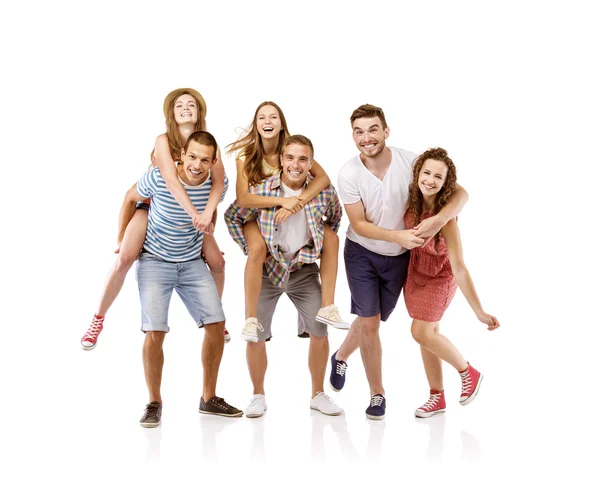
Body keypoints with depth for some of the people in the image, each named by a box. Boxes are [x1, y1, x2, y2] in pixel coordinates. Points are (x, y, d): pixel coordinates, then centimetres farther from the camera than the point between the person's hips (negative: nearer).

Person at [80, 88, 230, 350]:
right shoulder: (163, 141, -19)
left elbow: (219, 180, -25)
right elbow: (171, 180, -33)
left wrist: (208, 212, -42)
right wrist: (195, 213, -43)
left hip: (189, 211, 3)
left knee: (217, 262, -8)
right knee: (124, 258, -22)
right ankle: (98, 319, -5)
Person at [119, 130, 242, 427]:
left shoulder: (219, 184, -13)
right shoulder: (158, 178, -22)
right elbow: (130, 199, -2)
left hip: (193, 263, 4)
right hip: (155, 261, -3)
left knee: (216, 325, -3)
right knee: (155, 332, -13)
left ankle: (209, 398, 15)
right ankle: (154, 403, 7)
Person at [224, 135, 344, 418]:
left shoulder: (324, 192, -10)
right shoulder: (261, 190, -15)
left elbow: (335, 218, 12)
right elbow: (232, 217, 0)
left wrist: (320, 248, 8)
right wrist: (249, 249, -3)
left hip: (304, 269, 2)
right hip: (267, 268, -1)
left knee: (320, 331, -1)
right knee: (255, 334, 0)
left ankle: (318, 394, 18)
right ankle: (258, 396, 20)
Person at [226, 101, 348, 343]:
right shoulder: (246, 155, -18)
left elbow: (323, 177, -22)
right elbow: (243, 199, -27)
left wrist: (295, 203, -36)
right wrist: (282, 201, -37)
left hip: (290, 213, 4)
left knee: (331, 238, -16)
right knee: (257, 249, -35)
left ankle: (327, 308, -7)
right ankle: (251, 319, -24)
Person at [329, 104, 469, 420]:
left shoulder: (410, 162, -21)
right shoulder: (349, 174, -21)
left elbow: (459, 192, -18)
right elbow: (359, 225, -17)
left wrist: (439, 220, -38)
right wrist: (398, 236, -33)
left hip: (398, 257, 2)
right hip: (362, 253, -2)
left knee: (371, 319, 16)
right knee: (369, 323, -4)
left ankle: (341, 356, 46)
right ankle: (377, 394, 15)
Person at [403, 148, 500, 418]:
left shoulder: (446, 216, -33)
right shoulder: (412, 200, -20)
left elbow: (458, 268, -34)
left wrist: (479, 312, -36)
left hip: (440, 276, -5)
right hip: (416, 271, 5)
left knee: (421, 332, -10)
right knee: (428, 334, 12)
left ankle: (468, 372, 16)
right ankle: (437, 398, 27)